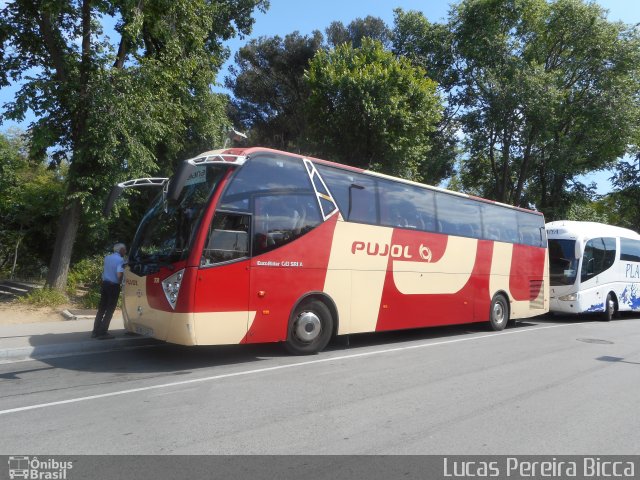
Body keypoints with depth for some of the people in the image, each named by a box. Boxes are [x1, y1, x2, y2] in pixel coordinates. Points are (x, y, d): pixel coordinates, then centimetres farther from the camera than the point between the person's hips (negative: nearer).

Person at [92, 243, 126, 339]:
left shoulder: (107, 257, 10)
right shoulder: (120, 260, -14)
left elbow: (104, 270, 18)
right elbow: (119, 275, -22)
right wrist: (120, 282, -5)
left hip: (105, 284, 7)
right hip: (113, 286, -7)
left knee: (101, 309, 14)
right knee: (110, 310, 1)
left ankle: (95, 331, 18)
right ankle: (102, 333, 2)